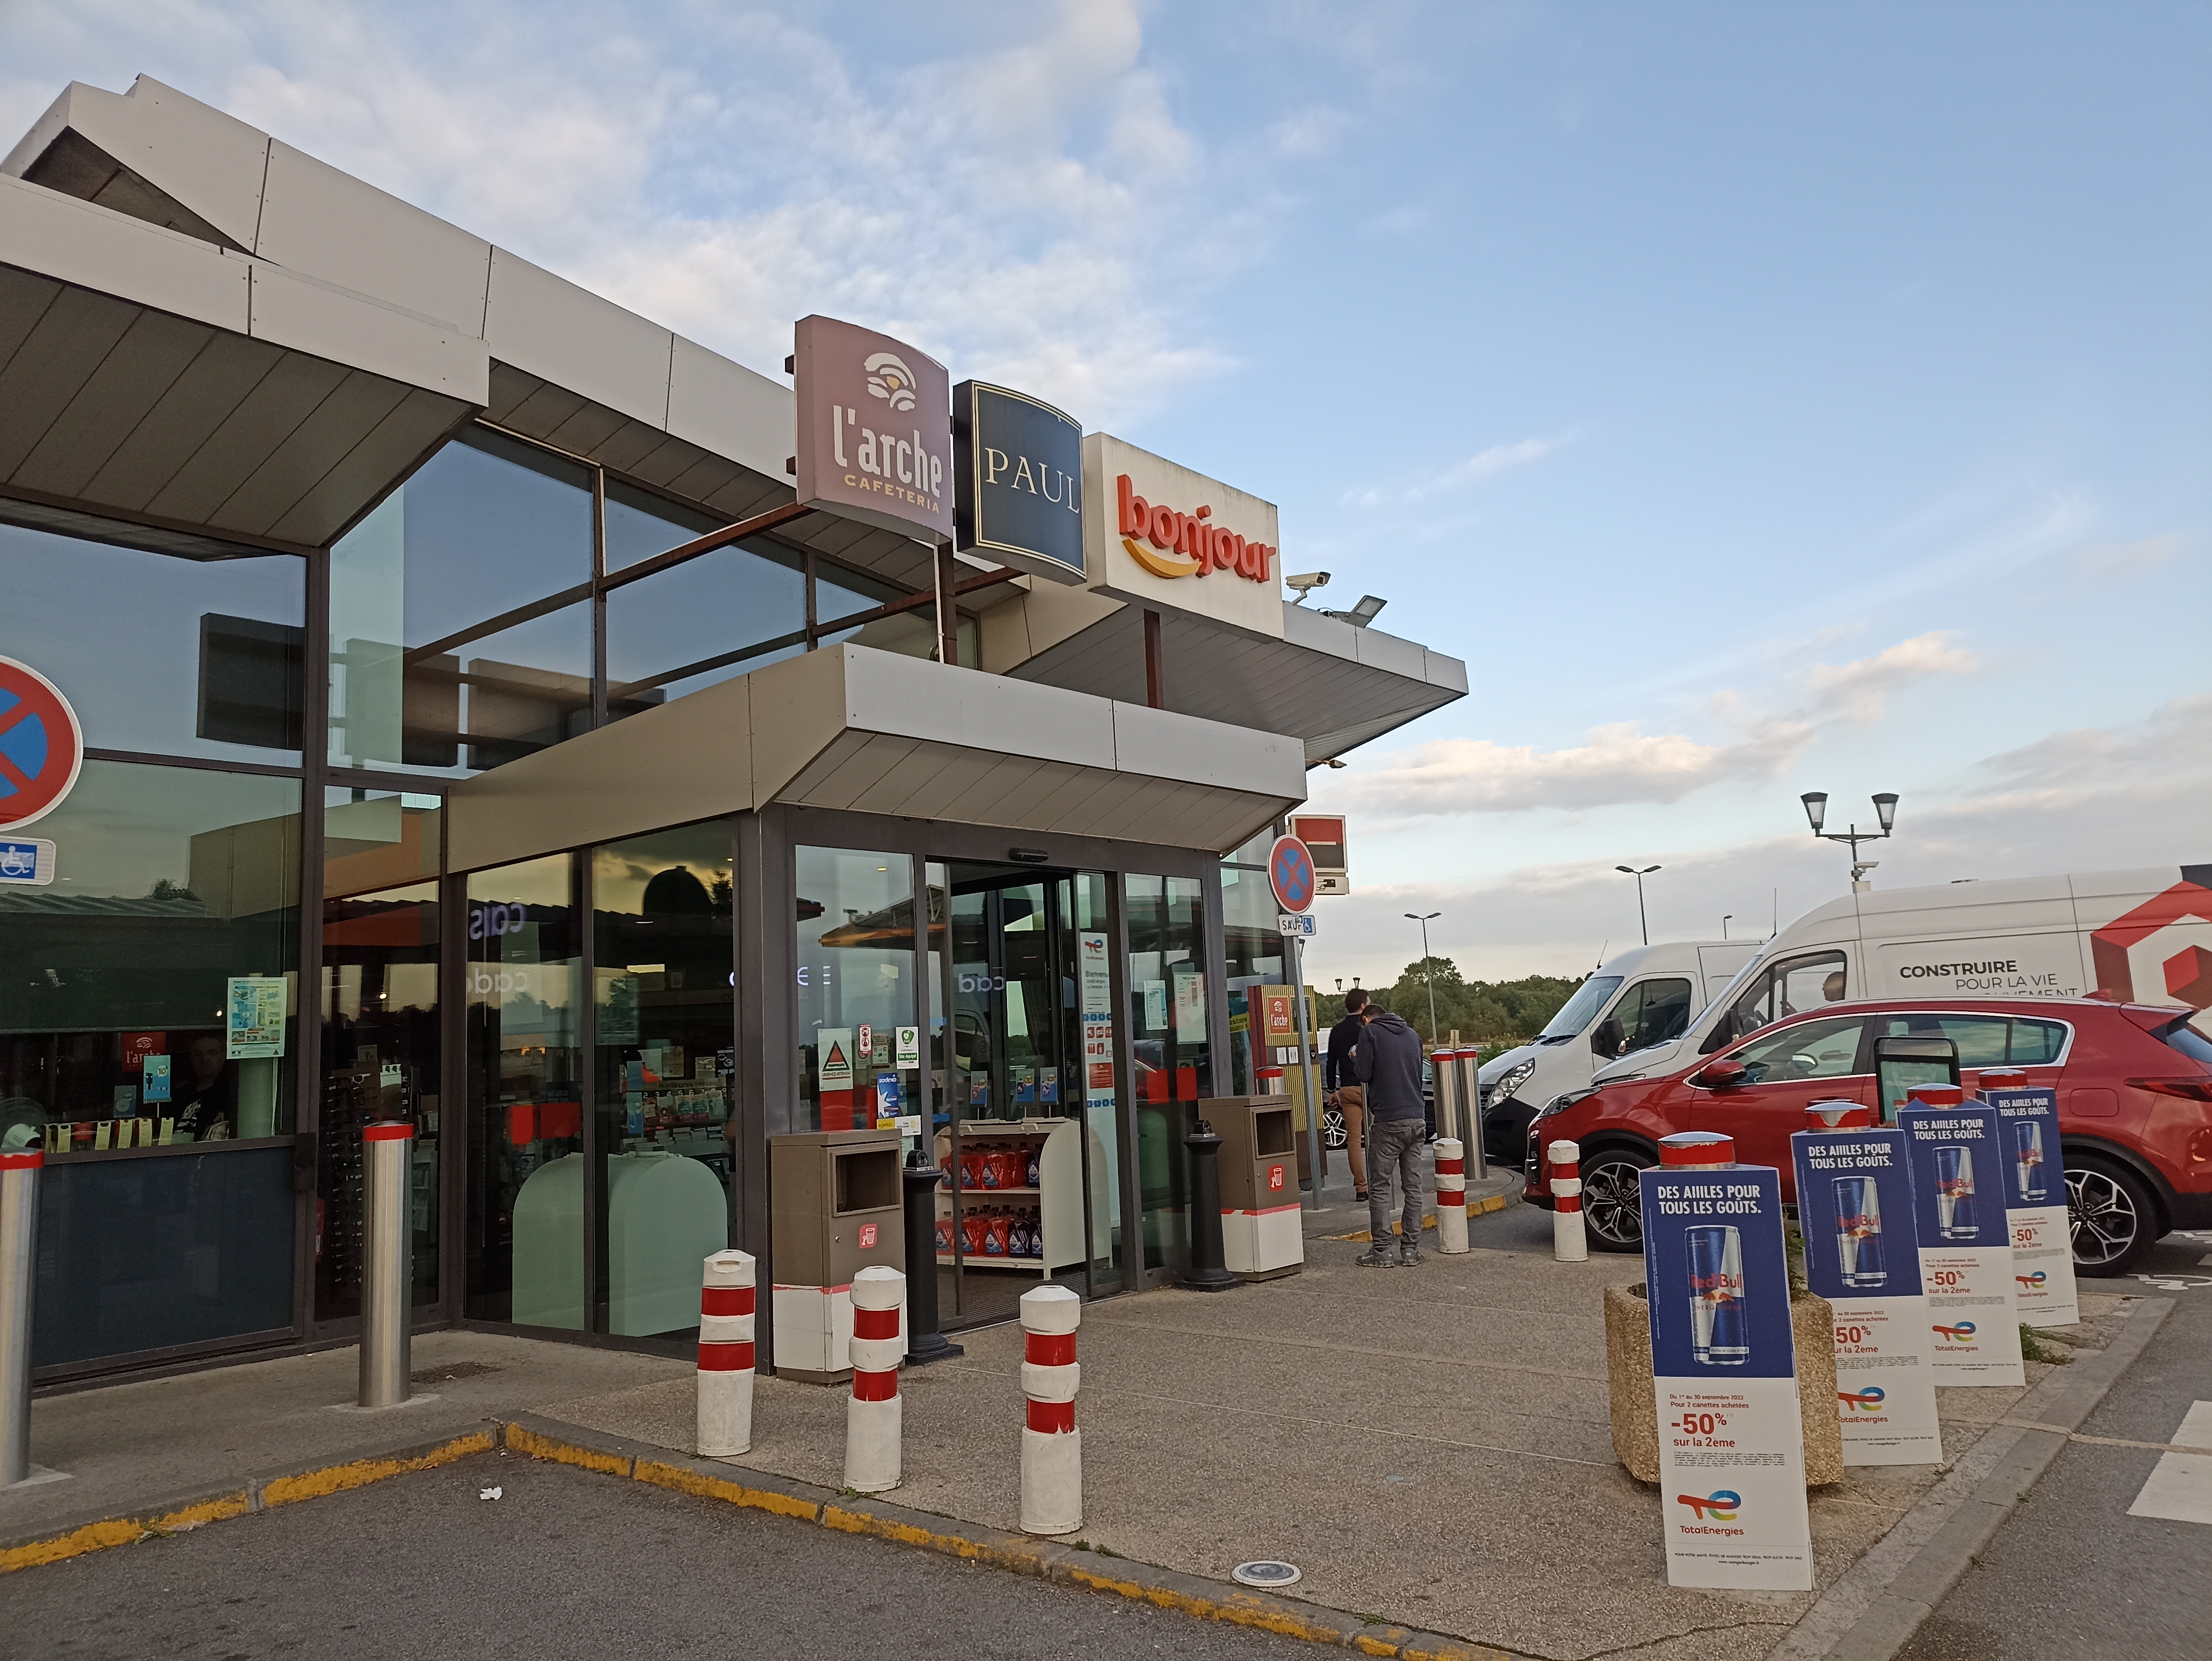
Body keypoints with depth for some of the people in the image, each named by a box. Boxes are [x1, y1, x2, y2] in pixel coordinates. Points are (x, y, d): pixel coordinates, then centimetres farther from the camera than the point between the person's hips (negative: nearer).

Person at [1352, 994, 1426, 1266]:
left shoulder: (1370, 1032, -2)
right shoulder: (1411, 1034, 17)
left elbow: (1364, 1074, -9)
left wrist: (1356, 1059, 12)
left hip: (1387, 1121, -6)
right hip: (1417, 1119, 6)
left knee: (1380, 1187, 0)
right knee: (1412, 1186, 9)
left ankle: (1380, 1251, -2)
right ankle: (1410, 1250, 9)